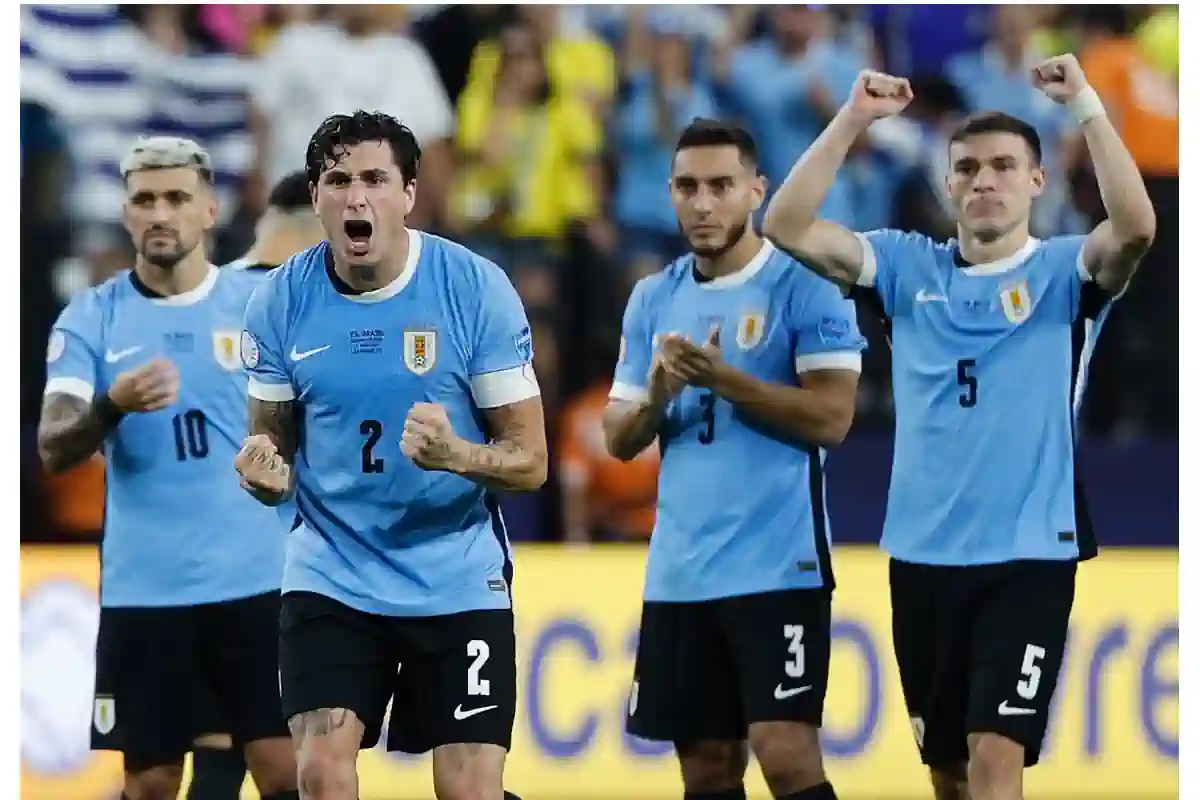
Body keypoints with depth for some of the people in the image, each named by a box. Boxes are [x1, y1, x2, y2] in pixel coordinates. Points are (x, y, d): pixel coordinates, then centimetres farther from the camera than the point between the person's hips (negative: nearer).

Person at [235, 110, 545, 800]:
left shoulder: (477, 288, -10)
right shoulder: (282, 300, -4)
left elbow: (530, 462, -7)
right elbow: (273, 437, 8)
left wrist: (454, 454, -29)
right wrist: (265, 470, -17)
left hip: (458, 579, -1)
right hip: (332, 575, 1)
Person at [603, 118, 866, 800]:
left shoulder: (804, 284, -6)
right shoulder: (654, 299, 12)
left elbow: (831, 417, -14)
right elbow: (619, 440, 12)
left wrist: (720, 377, -19)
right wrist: (656, 398, -9)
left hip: (778, 566, -6)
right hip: (680, 571, 6)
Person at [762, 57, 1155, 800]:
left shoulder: (1063, 271, -2)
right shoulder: (911, 267, 7)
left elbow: (1136, 227, -23)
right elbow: (788, 228, -2)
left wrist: (1086, 106, -24)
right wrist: (852, 121, -10)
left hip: (1028, 555, -4)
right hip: (922, 553, 4)